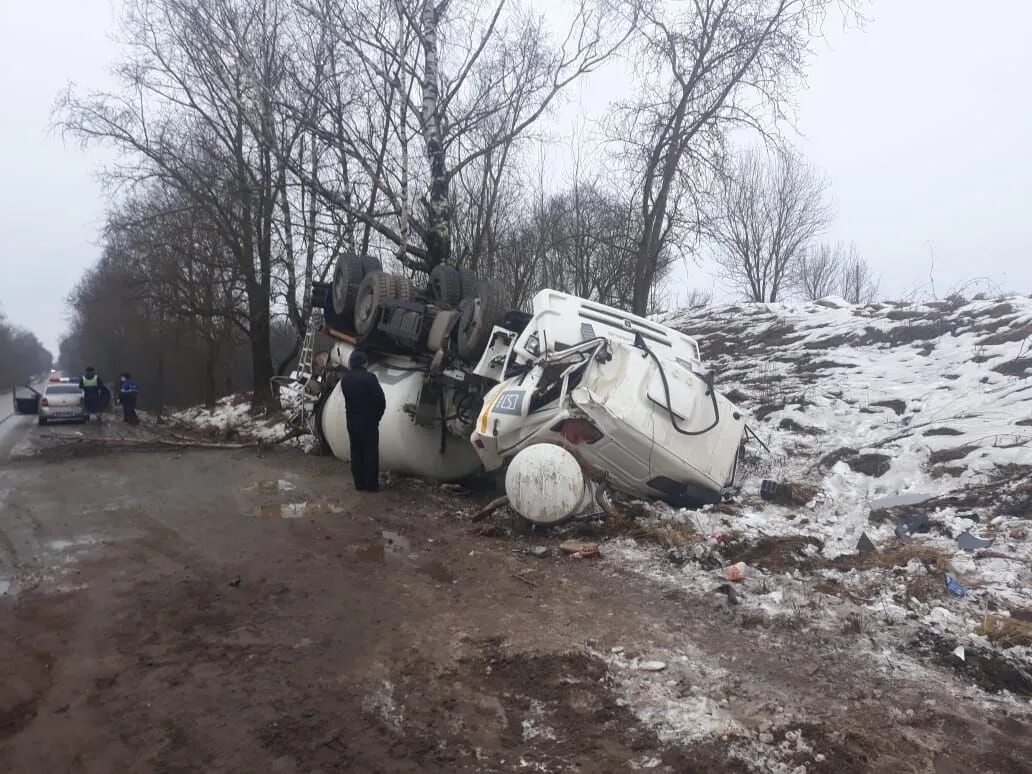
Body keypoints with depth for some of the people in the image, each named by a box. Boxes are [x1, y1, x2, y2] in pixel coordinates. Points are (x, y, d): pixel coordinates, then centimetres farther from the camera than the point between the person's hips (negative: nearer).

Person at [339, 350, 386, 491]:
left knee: (356, 452, 12)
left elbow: (347, 399, 2)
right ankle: (371, 484, 8)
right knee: (370, 452, 4)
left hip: (352, 420, 5)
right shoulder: (369, 378, -16)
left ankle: (359, 483, 16)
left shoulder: (345, 379, 1)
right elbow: (381, 400, -14)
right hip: (369, 421, -5)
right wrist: (377, 416, 1)